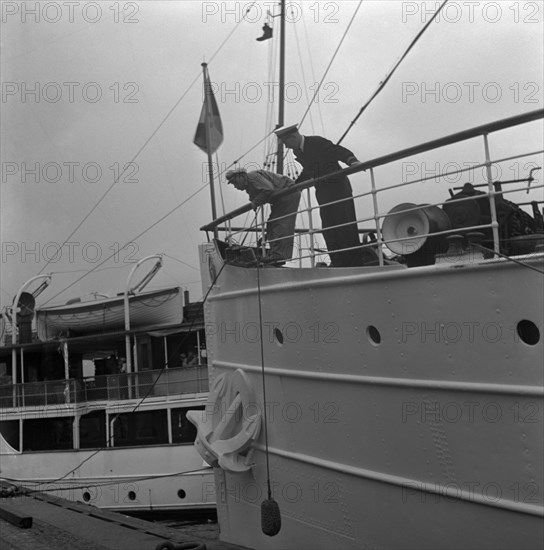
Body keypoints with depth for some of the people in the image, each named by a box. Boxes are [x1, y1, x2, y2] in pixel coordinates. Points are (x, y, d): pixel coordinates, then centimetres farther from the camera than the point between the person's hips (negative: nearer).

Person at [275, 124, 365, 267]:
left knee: (345, 225, -8)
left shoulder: (317, 142, -15)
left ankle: (356, 262, -4)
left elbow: (341, 152, -22)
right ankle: (338, 262, 8)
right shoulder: (297, 151, 10)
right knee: (328, 228, 4)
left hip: (337, 187, -8)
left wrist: (353, 161, -41)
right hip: (323, 193, 8)